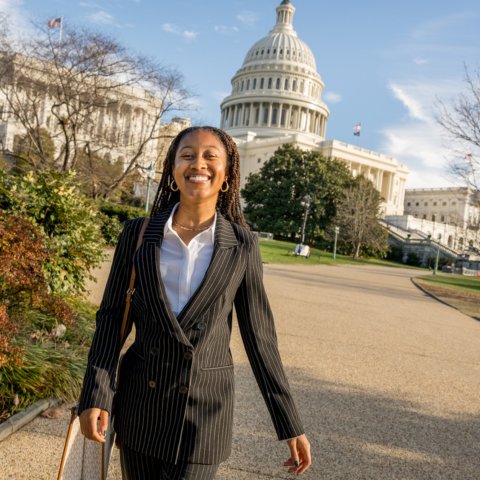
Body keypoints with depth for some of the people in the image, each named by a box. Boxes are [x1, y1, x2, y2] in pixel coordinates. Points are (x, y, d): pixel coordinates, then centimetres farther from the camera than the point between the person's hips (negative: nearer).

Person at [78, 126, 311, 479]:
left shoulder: (242, 245, -6)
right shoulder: (138, 234, -2)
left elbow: (259, 334, -2)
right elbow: (112, 316, 1)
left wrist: (292, 426, 0)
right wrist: (96, 395, -7)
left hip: (205, 409, -1)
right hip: (139, 402, 2)